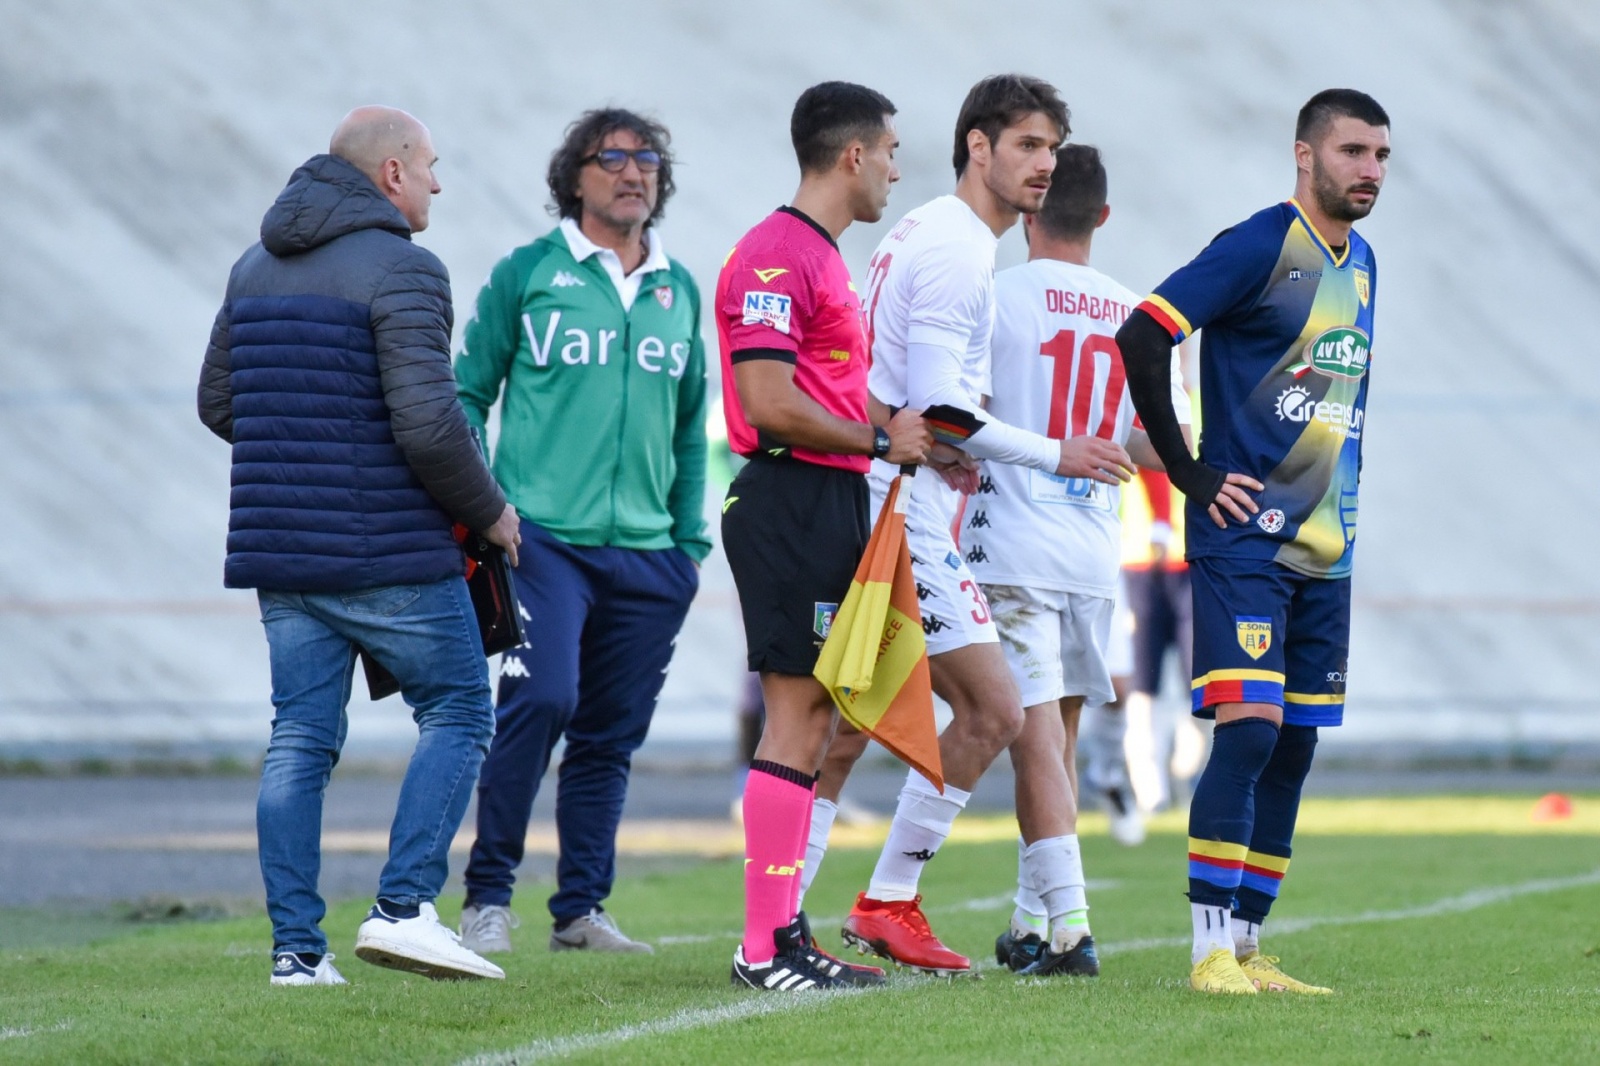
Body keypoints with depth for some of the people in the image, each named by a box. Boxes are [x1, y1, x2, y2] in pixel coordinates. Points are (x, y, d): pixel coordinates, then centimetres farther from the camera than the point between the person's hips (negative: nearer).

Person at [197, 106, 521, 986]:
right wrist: (489, 510, -5)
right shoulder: (401, 269, -12)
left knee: (300, 739, 8)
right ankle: (404, 905, -7)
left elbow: (218, 403, 18)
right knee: (456, 714, 5)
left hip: (279, 550, 7)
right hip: (388, 553, -7)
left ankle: (296, 945, 3)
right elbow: (428, 419, -20)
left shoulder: (256, 268, 13)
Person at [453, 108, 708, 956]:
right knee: (541, 698, -19)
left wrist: (690, 538, 14)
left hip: (647, 552, 5)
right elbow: (468, 394, 5)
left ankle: (581, 909, 14)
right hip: (544, 536, -5)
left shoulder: (679, 291, 14)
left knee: (611, 734, 6)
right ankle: (488, 894, -8)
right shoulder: (528, 274, 2)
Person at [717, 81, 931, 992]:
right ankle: (767, 945, -9)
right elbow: (771, 405, -20)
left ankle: (786, 931, 13)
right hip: (793, 502, -11)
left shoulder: (822, 259, 19)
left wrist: (904, 428, 11)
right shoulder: (776, 257, -13)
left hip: (829, 505, 11)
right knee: (796, 717, -10)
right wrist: (878, 439, -11)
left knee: (817, 717, 10)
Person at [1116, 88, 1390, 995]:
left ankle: (1249, 947, 11)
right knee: (1251, 726, -15)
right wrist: (1189, 473, -14)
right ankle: (1212, 948, -12)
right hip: (1246, 537, -8)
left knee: (1295, 744, 6)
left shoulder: (1362, 264, 15)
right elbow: (1143, 335, -17)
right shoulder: (1260, 247, -10)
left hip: (1325, 547, 8)